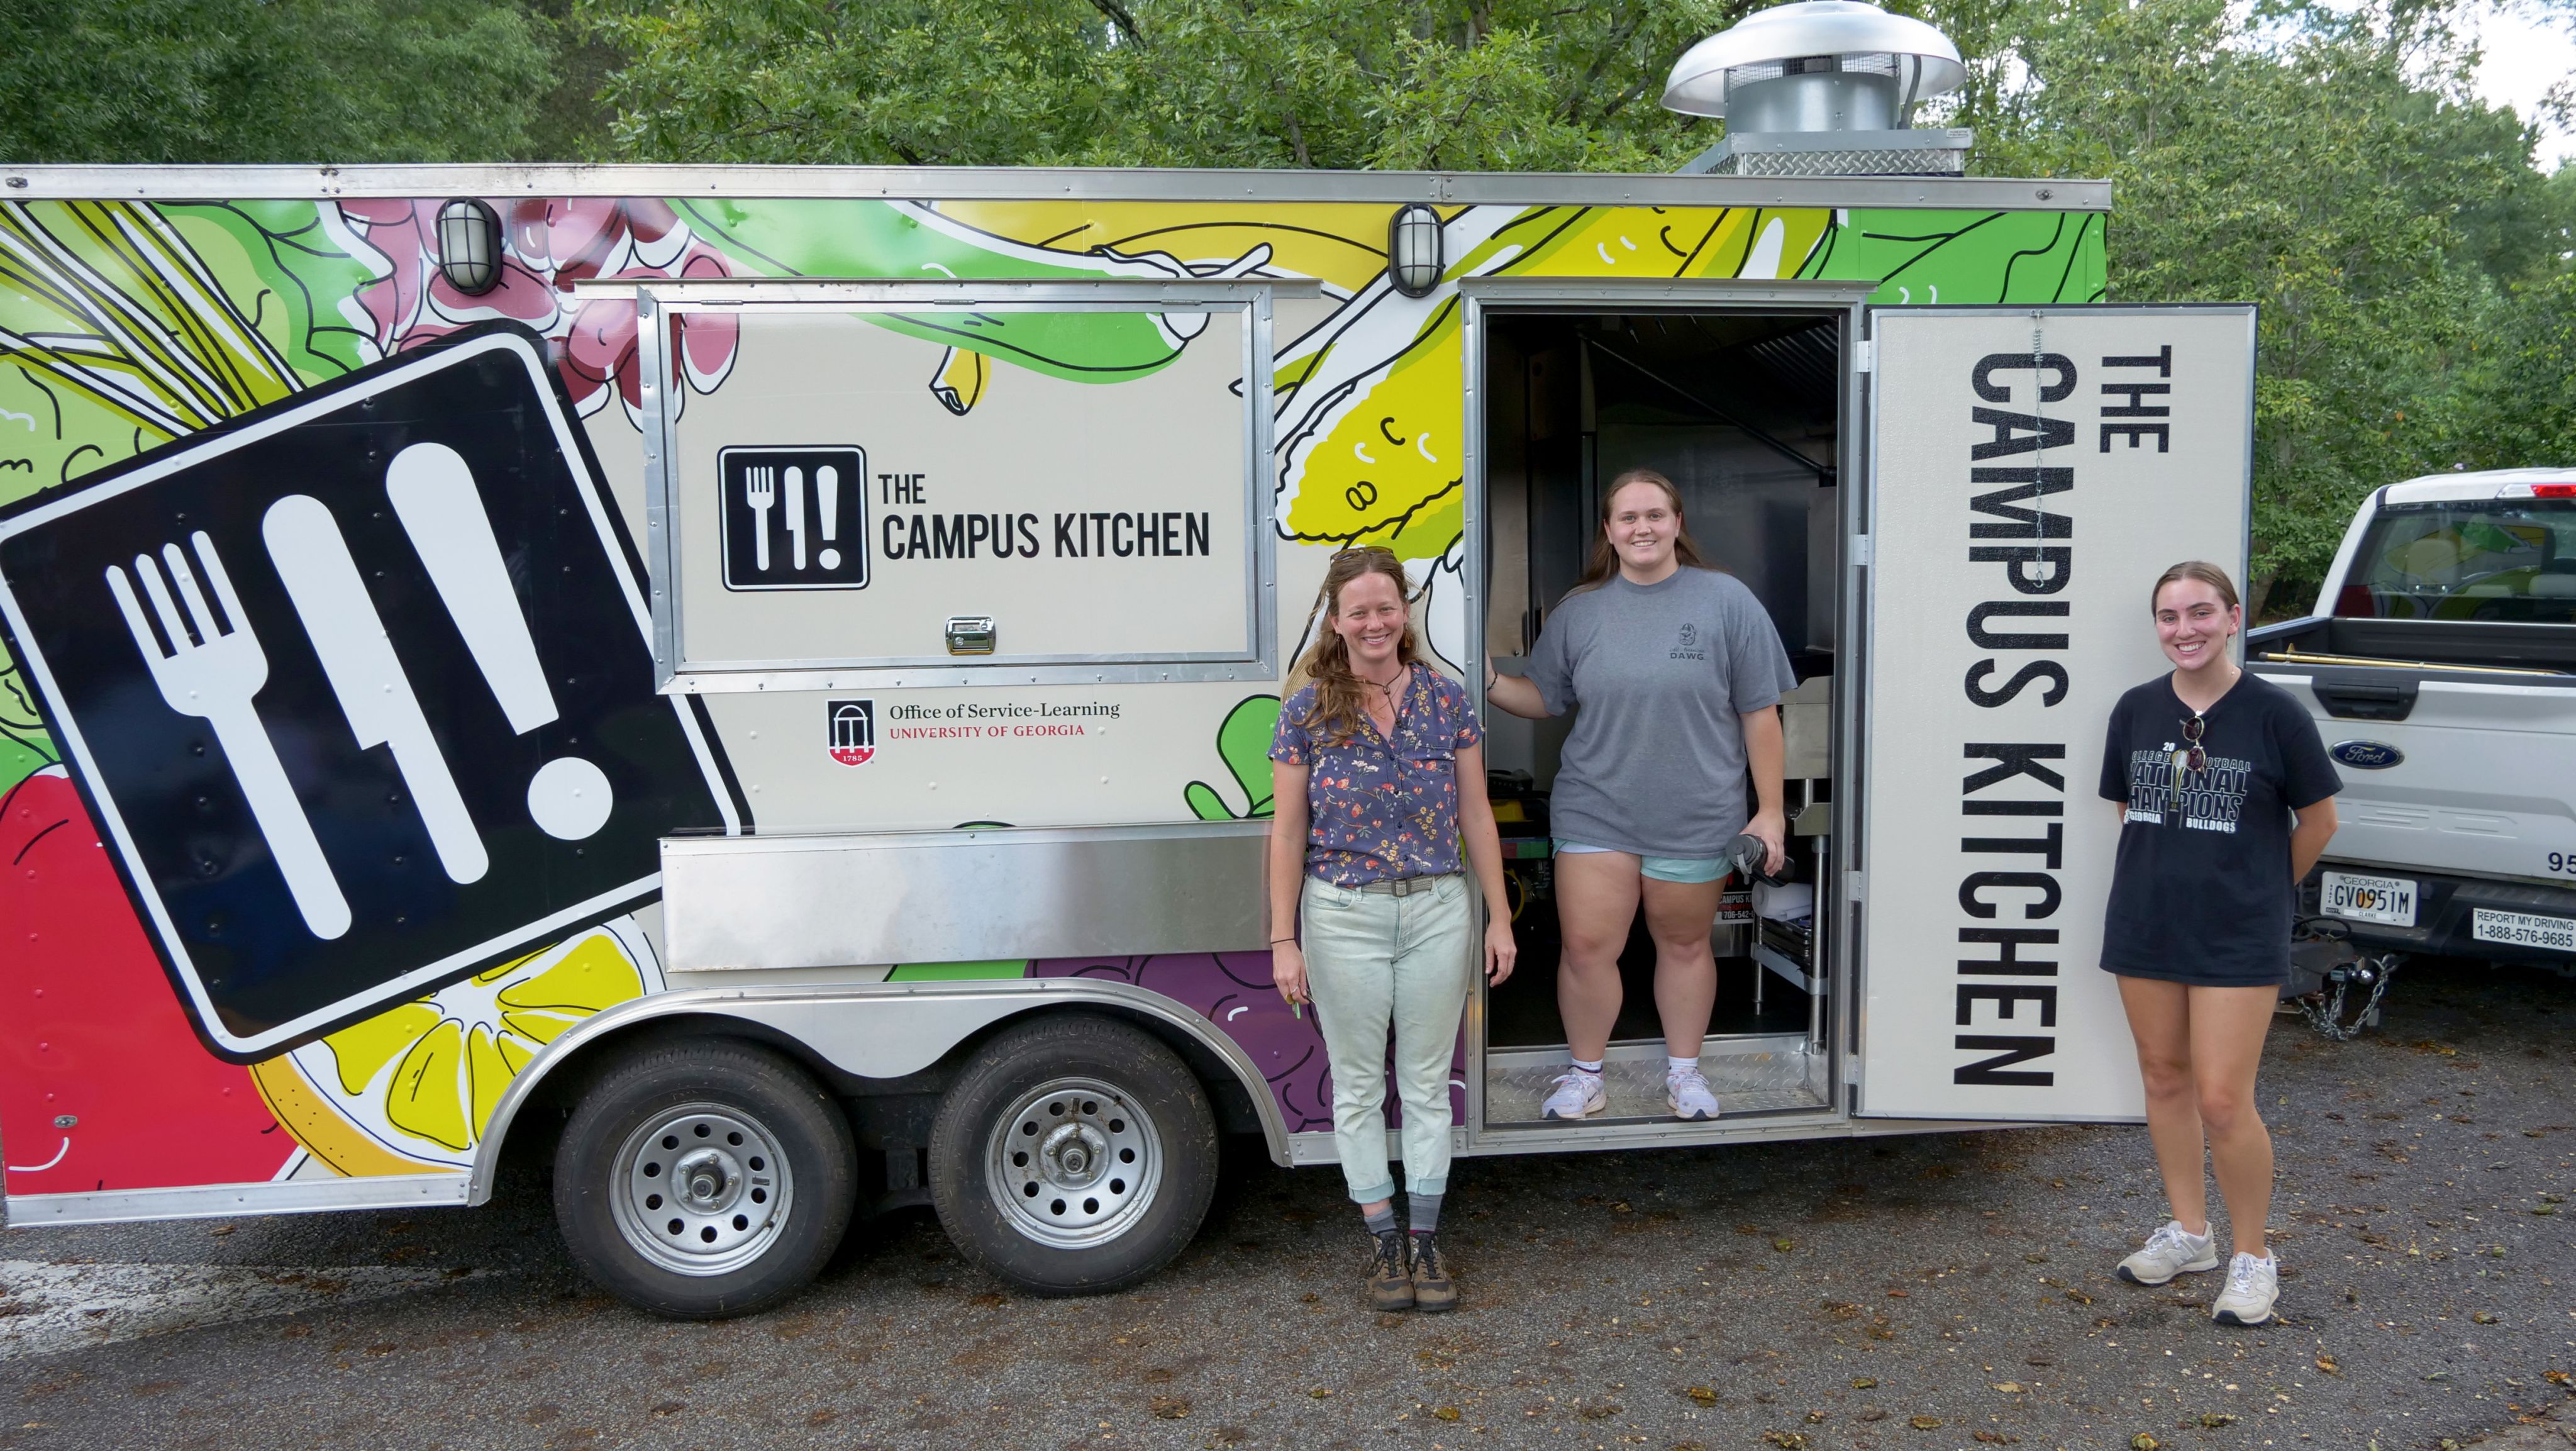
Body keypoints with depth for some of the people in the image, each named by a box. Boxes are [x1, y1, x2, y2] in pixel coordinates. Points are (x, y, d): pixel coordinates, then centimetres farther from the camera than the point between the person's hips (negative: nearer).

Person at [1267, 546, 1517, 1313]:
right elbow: (1287, 834, -2)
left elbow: (1476, 815, 5)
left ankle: (1424, 1241, 23)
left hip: (1437, 911, 1)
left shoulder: (1447, 702, 1)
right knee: (1358, 1085, 8)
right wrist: (1283, 942, -4)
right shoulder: (1306, 713, -4)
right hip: (1343, 918, -1)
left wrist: (1499, 917, 4)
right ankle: (1384, 1242, 23)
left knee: (1428, 1083, 10)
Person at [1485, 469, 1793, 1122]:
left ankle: (1684, 1069, 32)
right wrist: (1489, 682, -9)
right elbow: (1544, 698, 12)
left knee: (1684, 945, 13)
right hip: (1594, 812, 2)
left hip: (1695, 818, -1)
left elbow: (1760, 714, -2)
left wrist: (1769, 811, -3)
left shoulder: (1726, 601, -4)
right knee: (1586, 947, 0)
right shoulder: (1579, 609, 4)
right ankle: (1585, 1075, 19)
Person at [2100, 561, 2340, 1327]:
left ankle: (2253, 1257, 14)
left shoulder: (2273, 713, -9)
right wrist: (2167, 872, 11)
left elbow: (2318, 818, 1)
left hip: (2239, 938, -4)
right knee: (2164, 1077, 13)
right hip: (2144, 922, 5)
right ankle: (2189, 1232, 30)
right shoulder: (2137, 709, 2)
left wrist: (2268, 889, 9)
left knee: (2222, 1100, -6)